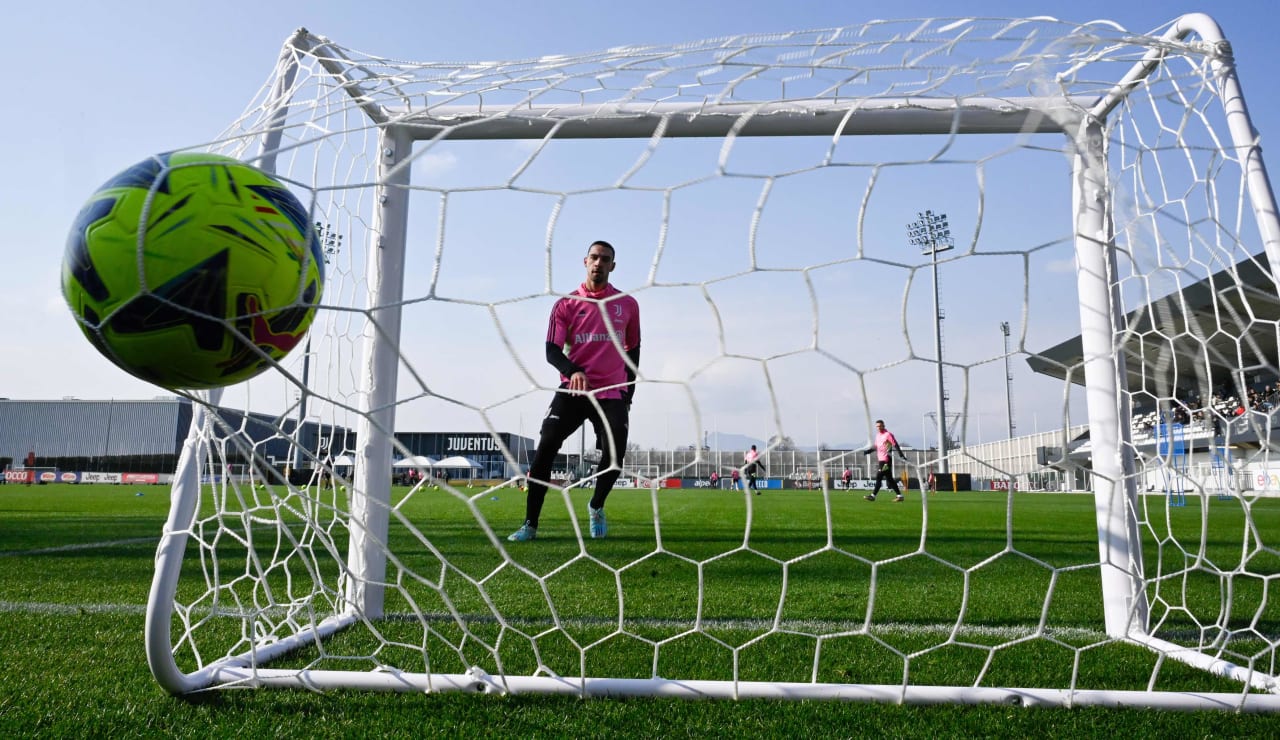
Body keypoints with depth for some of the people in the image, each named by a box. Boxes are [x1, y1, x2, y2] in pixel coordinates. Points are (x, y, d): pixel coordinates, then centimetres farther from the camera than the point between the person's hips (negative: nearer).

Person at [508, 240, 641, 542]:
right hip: (573, 390, -1)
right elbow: (552, 350, -4)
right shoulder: (566, 304, 2)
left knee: (614, 454, -7)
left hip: (613, 393, 1)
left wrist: (629, 391, 13)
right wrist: (572, 371, -25)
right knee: (545, 448, -11)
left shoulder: (628, 305, 7)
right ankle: (530, 524, 0)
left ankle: (596, 507, 25)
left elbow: (633, 349, 16)